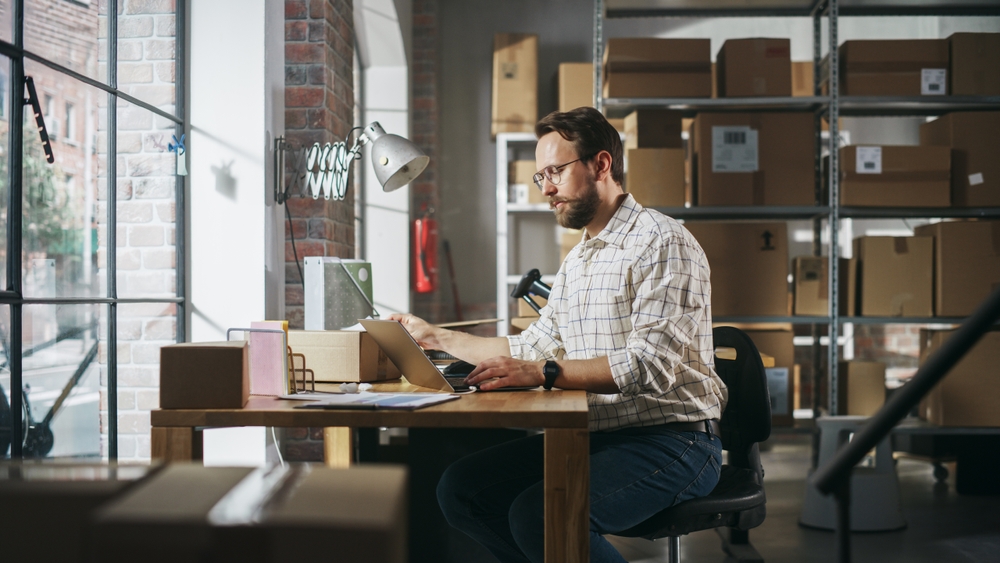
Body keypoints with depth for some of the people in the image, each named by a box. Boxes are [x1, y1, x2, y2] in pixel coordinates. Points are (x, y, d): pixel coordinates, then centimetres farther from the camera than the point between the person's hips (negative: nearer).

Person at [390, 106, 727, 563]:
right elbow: (532, 347, 23)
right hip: (596, 436, 8)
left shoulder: (663, 243, -10)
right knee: (461, 490, -6)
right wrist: (436, 338, 25)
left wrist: (544, 372, -29)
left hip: (671, 443, -8)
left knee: (539, 514, -30)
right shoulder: (576, 261, 18)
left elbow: (652, 363, -22)